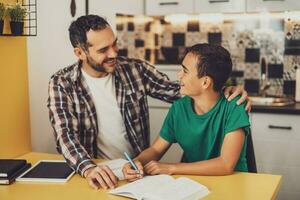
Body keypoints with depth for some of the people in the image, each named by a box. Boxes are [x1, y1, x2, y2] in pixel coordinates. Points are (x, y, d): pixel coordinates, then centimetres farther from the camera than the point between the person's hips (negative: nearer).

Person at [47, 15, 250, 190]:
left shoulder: (135, 69, 0)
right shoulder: (62, 83, -6)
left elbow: (176, 91, 2)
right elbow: (65, 135, -15)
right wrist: (88, 168, -34)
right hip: (96, 173, -1)